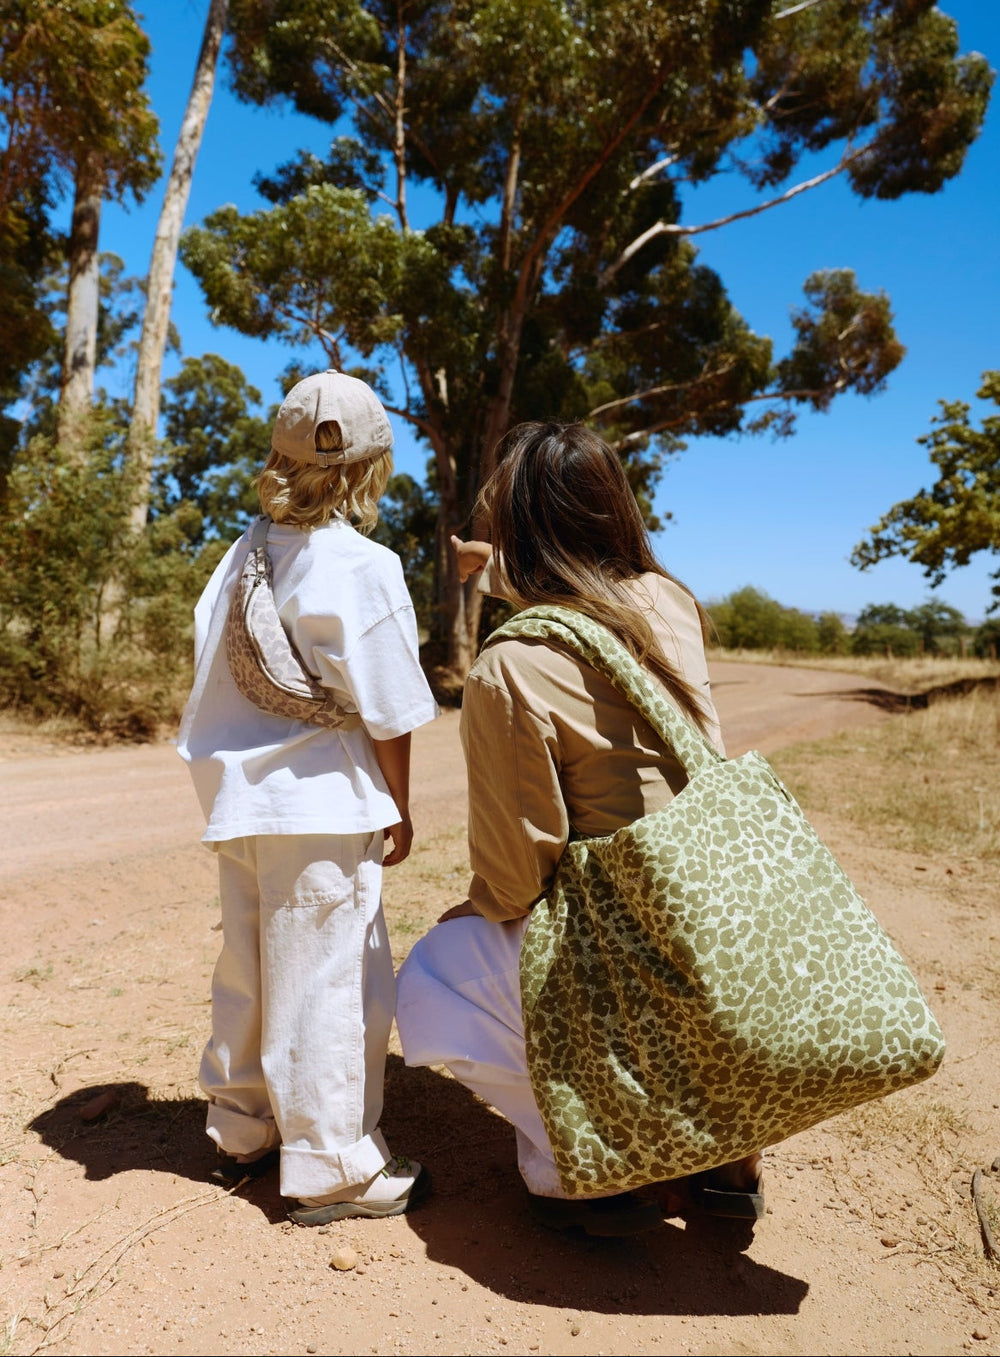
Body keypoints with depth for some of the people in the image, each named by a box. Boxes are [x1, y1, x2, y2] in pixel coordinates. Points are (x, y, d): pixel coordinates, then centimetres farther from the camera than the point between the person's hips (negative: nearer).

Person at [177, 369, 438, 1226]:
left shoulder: (243, 556, 6)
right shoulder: (364, 567, -13)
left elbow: (212, 679, 8)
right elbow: (387, 712, -11)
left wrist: (228, 780, 15)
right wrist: (399, 808, 1)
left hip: (239, 799, 7)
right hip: (321, 804, -7)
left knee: (248, 970, 19)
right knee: (329, 980, 4)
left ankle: (241, 1132, 35)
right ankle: (332, 1168, 17)